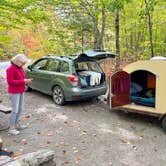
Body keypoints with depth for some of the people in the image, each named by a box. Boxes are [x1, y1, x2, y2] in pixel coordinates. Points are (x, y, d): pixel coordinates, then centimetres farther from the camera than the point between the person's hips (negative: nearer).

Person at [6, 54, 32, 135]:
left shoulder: (20, 68, 9)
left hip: (21, 91, 8)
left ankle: (16, 124, 29)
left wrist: (26, 80, -2)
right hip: (14, 92, -8)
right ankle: (11, 128, 5)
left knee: (20, 109, 14)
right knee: (15, 110, -5)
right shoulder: (10, 69, -15)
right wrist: (23, 81, -23)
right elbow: (10, 81, -20)